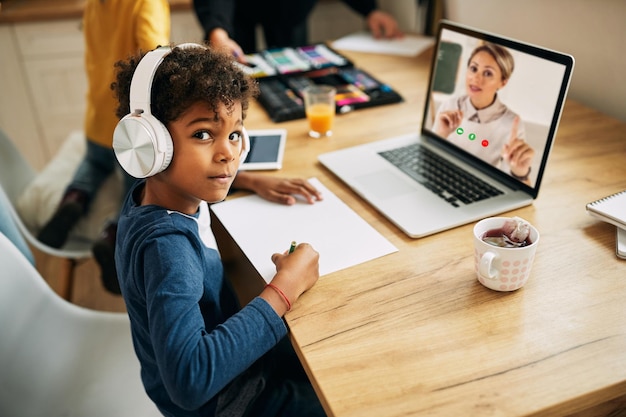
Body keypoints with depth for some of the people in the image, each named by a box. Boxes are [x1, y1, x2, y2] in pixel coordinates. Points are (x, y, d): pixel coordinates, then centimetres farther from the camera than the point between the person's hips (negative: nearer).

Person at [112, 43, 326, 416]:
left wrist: (252, 181, 1)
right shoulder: (166, 244, -37)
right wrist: (286, 286, -40)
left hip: (224, 364, 8)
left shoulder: (159, 189, -10)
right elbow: (189, 380, -47)